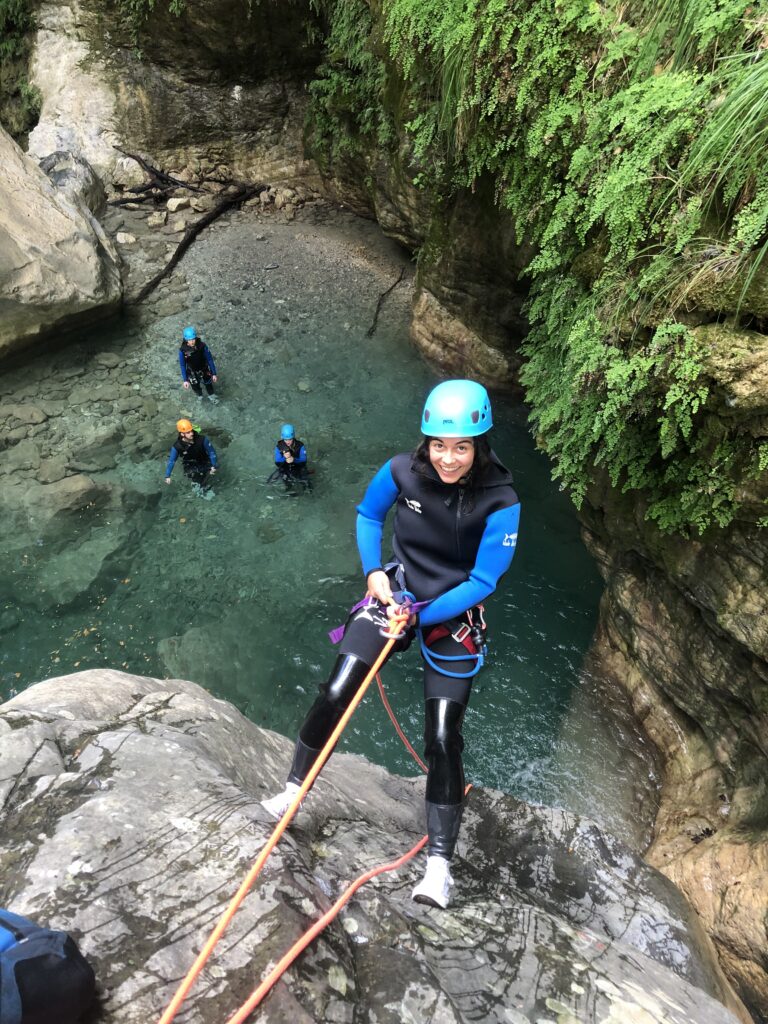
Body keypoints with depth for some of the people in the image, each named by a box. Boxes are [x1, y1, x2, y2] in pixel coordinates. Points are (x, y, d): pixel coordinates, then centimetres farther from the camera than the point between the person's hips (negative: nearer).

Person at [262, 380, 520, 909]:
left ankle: (440, 863, 17)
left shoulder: (500, 503, -21)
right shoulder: (402, 471, -14)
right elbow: (368, 515, 6)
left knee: (443, 739, -3)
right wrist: (374, 572, -7)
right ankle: (295, 786, 18)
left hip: (455, 617, -2)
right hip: (396, 592, 2)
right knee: (336, 692, -10)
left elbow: (482, 582, -17)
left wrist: (421, 617, -19)